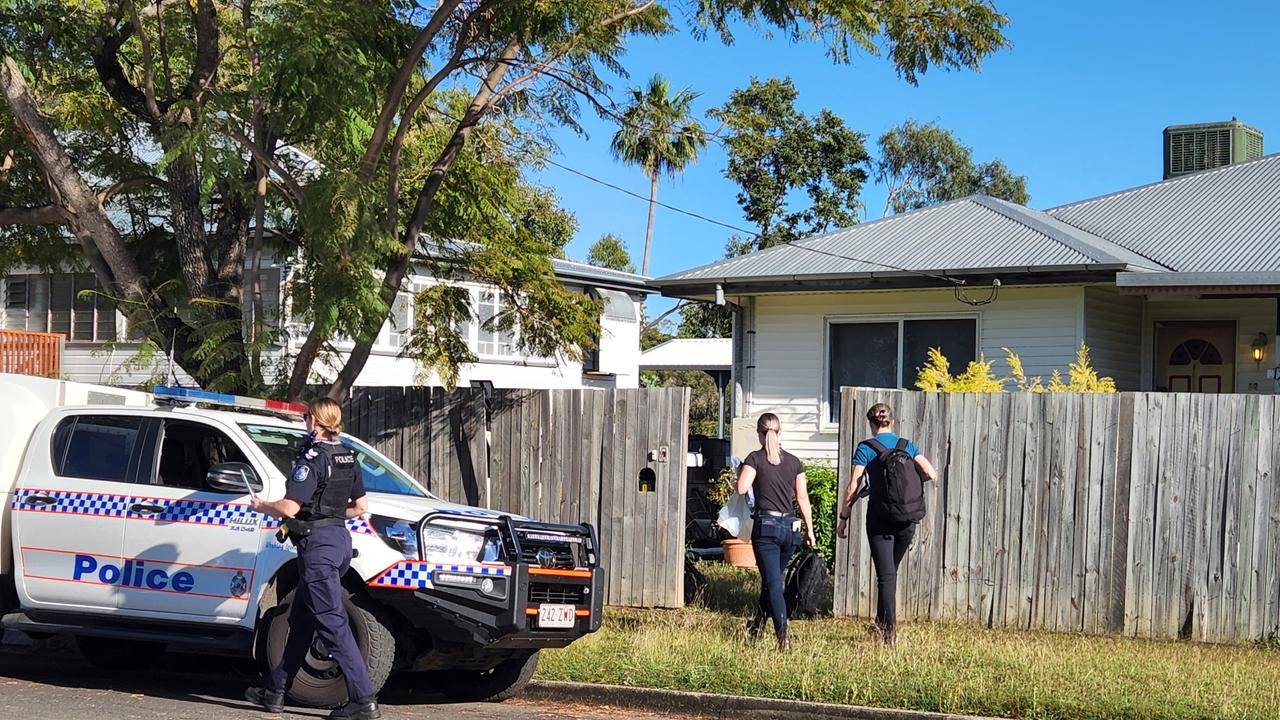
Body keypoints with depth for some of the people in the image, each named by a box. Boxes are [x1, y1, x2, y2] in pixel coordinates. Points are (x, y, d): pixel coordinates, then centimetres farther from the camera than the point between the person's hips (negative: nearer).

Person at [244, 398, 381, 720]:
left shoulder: (313, 457, -14)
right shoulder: (348, 457, 11)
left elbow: (289, 508, -18)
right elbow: (361, 507, 16)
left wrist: (262, 506, 0)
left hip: (317, 544, -9)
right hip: (340, 538, 9)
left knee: (333, 624, -9)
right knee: (300, 621, 17)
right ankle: (274, 690, 26)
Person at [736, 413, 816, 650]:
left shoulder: (755, 458, -4)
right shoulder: (793, 461, 8)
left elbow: (742, 488, -17)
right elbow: (803, 499, 8)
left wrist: (741, 471, 4)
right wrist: (810, 530, 14)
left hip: (766, 526, -4)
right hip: (790, 526, 4)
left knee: (773, 582, -6)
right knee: (772, 577, 21)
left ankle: (783, 635, -19)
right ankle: (759, 622, 36)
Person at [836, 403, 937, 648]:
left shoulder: (866, 448, -5)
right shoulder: (907, 445, 5)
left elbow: (853, 487, -9)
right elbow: (930, 473, -4)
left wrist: (843, 518, -2)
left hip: (880, 519, -3)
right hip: (907, 520, 4)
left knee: (886, 575, -1)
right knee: (891, 571, 20)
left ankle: (890, 632, -7)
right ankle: (882, 624, 29)